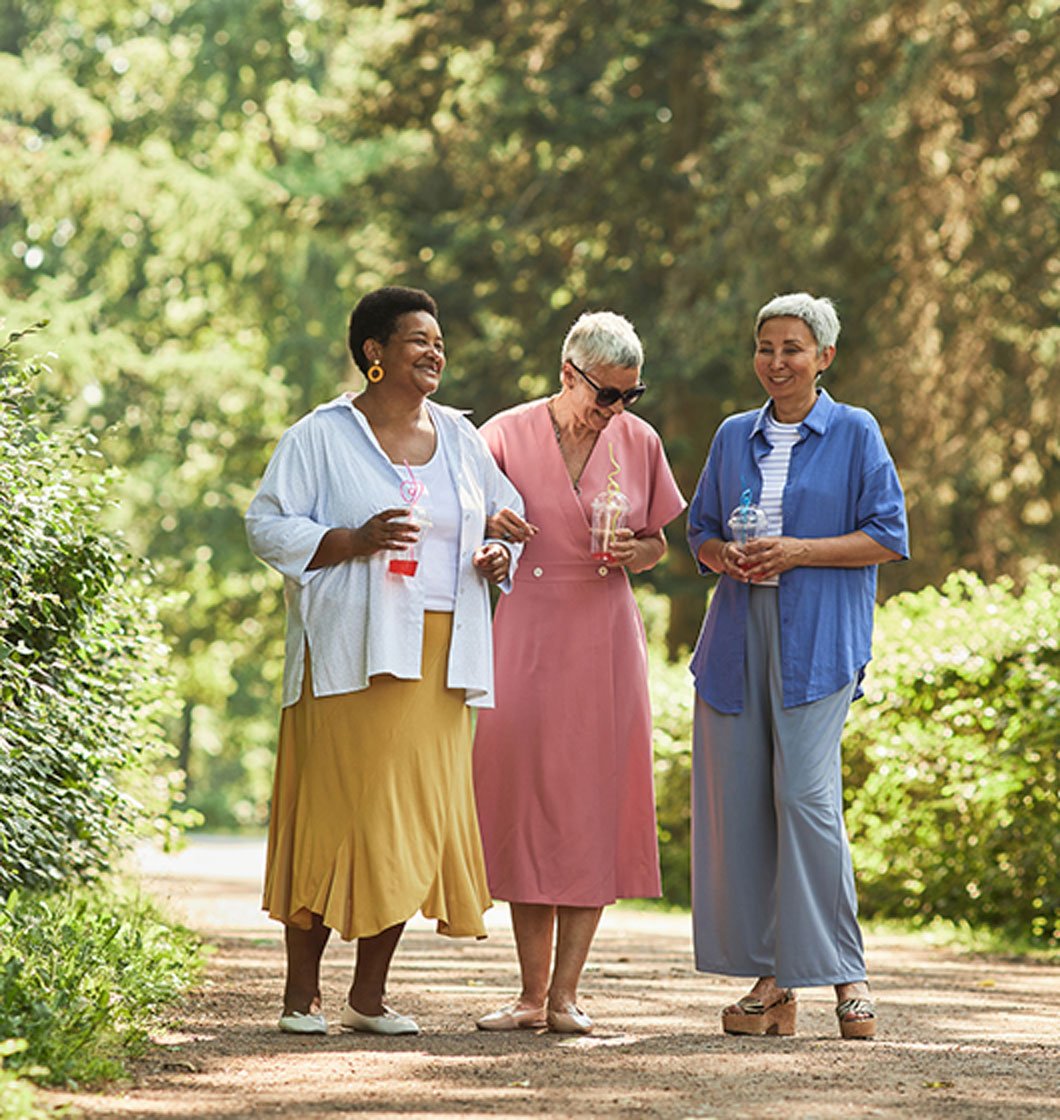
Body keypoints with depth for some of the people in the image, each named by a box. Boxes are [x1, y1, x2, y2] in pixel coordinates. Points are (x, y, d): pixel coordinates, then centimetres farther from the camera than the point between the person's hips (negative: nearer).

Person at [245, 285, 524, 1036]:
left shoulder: (459, 436, 16)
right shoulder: (320, 437, 1)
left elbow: (507, 512, 26)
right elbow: (269, 527, -4)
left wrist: (501, 554, 4)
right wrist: (356, 539, -17)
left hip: (437, 660, 5)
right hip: (349, 656, -5)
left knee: (416, 819, 2)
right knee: (335, 813, -7)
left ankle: (369, 995, 11)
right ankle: (302, 994, 2)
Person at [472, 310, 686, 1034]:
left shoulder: (639, 443, 5)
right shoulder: (508, 434, -1)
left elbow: (658, 544, 15)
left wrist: (633, 552, -8)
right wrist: (488, 526, -21)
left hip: (604, 641, 1)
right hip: (525, 638, -1)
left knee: (593, 810, -1)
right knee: (525, 804, 0)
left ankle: (566, 994, 4)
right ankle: (532, 995, 8)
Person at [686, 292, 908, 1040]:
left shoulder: (855, 434, 3)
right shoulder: (734, 437, 16)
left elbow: (888, 536, -2)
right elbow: (701, 530, 20)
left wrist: (800, 550, -12)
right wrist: (723, 555, -3)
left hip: (818, 637, -5)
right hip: (737, 635, 5)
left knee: (807, 795, -15)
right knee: (736, 800, 0)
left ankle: (845, 973, -4)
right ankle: (771, 982, 6)